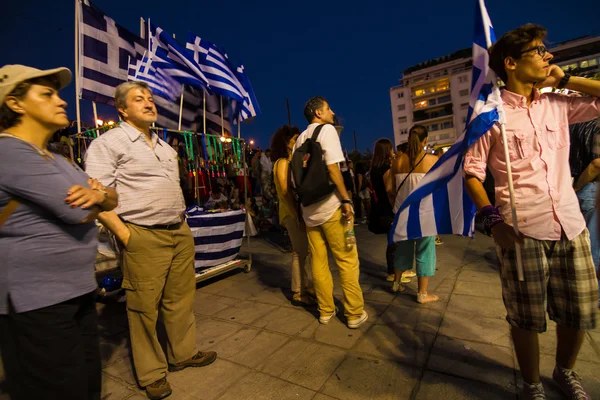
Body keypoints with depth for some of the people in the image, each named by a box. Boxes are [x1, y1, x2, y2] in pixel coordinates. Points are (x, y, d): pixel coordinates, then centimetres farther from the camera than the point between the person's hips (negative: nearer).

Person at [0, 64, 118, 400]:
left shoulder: (59, 160, 15)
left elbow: (113, 200, 10)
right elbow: (79, 212, -23)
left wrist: (99, 194, -13)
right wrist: (95, 196, 0)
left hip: (78, 289, 9)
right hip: (37, 298, -8)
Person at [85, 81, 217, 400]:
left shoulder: (165, 148, 18)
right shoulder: (108, 143, -4)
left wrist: (182, 224, 14)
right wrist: (125, 236, -15)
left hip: (180, 233, 7)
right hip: (144, 238, -6)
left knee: (181, 299, 15)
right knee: (145, 307, 6)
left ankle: (182, 354, 35)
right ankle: (152, 374, 26)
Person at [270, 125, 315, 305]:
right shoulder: (282, 163, -8)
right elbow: (285, 192, -16)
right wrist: (298, 217, -20)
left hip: (301, 210, 8)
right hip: (293, 213, -8)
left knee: (303, 251, 13)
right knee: (299, 252, -4)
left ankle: (305, 286, 25)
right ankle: (297, 293, 7)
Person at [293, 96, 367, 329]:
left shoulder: (300, 138, 15)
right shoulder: (327, 129, -4)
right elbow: (332, 168, -15)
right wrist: (346, 199, -14)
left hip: (309, 208, 7)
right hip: (330, 205, -7)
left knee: (318, 261, 11)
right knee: (347, 261, 3)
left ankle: (326, 311, 22)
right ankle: (355, 314, 12)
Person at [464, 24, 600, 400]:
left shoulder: (558, 105, 11)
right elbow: (472, 171, -7)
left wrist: (565, 79, 10)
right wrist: (494, 219, -15)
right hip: (523, 231, -5)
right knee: (527, 318, 6)